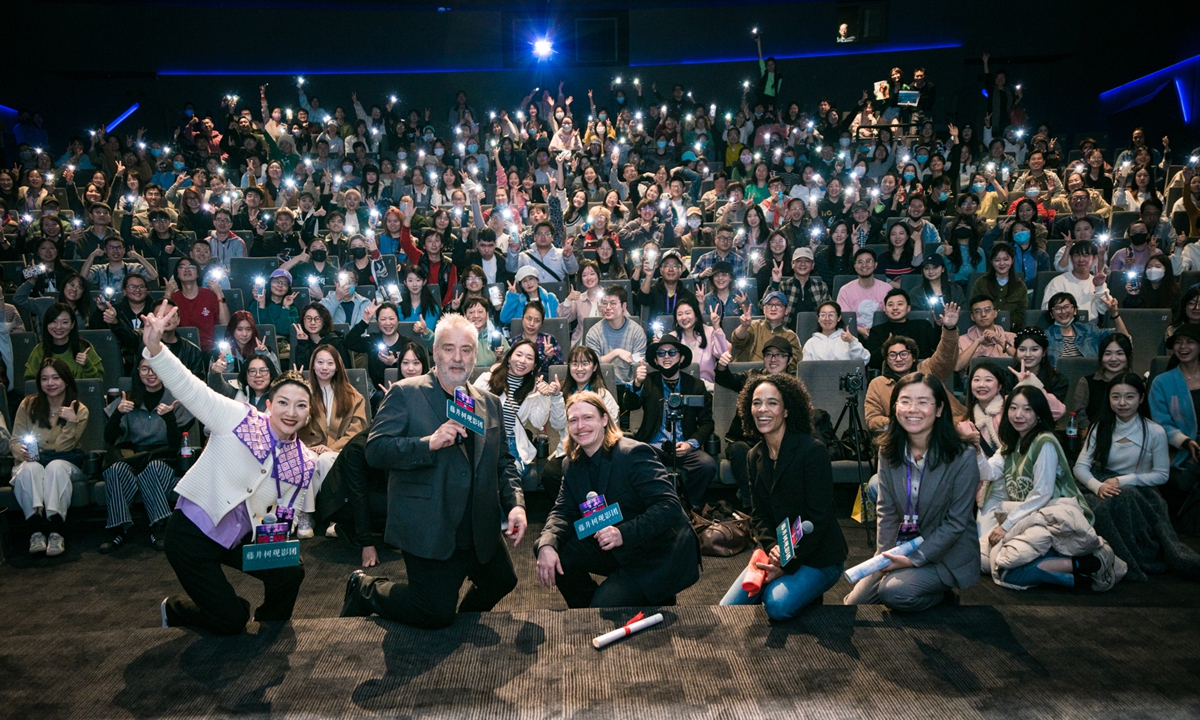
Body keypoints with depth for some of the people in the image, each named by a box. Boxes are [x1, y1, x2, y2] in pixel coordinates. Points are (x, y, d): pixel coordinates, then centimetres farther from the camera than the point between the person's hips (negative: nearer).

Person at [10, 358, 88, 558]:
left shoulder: (80, 410, 1)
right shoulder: (28, 405, 5)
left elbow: (62, 448, -7)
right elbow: (14, 440, 4)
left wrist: (71, 422, -22)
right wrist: (20, 452, -20)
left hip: (65, 463, -1)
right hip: (32, 461, 1)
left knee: (56, 467, -37)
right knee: (30, 468, -35)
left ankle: (56, 531, -43)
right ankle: (37, 530, -42)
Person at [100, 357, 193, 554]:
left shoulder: (175, 400, 3)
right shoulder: (129, 399, 10)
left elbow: (176, 445, -5)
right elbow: (109, 439, 3)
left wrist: (169, 417, -22)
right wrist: (118, 413, -15)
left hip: (163, 461, -2)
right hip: (131, 458, 2)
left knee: (152, 468, -36)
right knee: (115, 469, -32)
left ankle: (159, 529, -28)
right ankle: (119, 529, -26)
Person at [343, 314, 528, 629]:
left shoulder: (490, 403, 10)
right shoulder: (405, 393, -6)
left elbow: (503, 461, 13)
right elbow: (375, 450, -14)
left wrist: (515, 503, -4)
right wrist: (429, 443, -28)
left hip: (479, 530, 6)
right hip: (428, 529, -6)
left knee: (502, 580, 18)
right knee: (435, 613, -2)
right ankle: (365, 589, 22)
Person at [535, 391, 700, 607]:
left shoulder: (634, 454, -21)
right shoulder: (571, 465, 2)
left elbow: (670, 507, -27)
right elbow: (563, 511, -1)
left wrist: (624, 533, -38)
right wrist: (546, 545, -22)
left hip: (659, 555, -7)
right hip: (619, 551, 7)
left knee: (604, 605, -21)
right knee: (557, 554, -10)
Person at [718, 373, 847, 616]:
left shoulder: (813, 450, -17)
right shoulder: (755, 457, 5)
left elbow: (818, 516, -18)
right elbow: (759, 514, 4)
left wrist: (787, 564, -21)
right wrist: (772, 549, -17)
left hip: (818, 557, -6)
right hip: (777, 553, 6)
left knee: (777, 604, -28)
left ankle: (807, 595, 5)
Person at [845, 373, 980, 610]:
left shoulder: (963, 457, -18)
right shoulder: (888, 452, -3)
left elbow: (956, 522, -16)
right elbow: (886, 511, -2)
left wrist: (914, 560, -19)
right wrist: (886, 556, -14)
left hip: (945, 555, -5)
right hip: (899, 549, 5)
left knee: (894, 591, -27)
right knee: (855, 603, -2)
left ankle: (944, 597, 3)